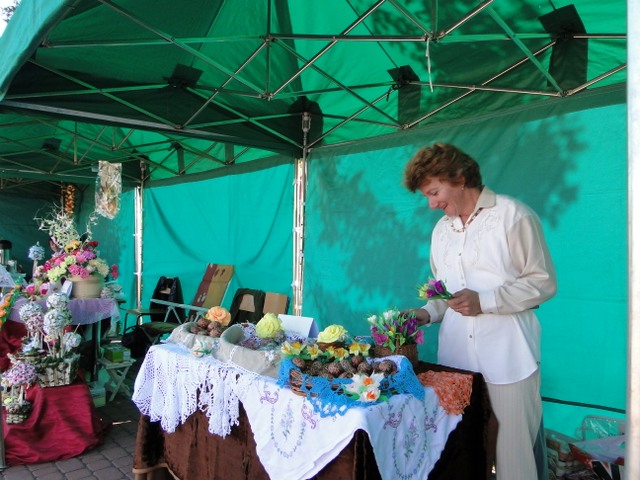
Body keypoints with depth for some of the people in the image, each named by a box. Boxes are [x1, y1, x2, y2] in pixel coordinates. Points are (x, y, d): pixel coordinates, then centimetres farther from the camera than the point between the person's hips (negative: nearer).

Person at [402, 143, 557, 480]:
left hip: (506, 359, -5)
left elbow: (543, 282, -6)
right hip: (456, 360, 5)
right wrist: (428, 313, 4)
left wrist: (484, 300, -16)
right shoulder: (441, 230, 17)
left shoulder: (513, 216, -3)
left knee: (515, 451, 1)